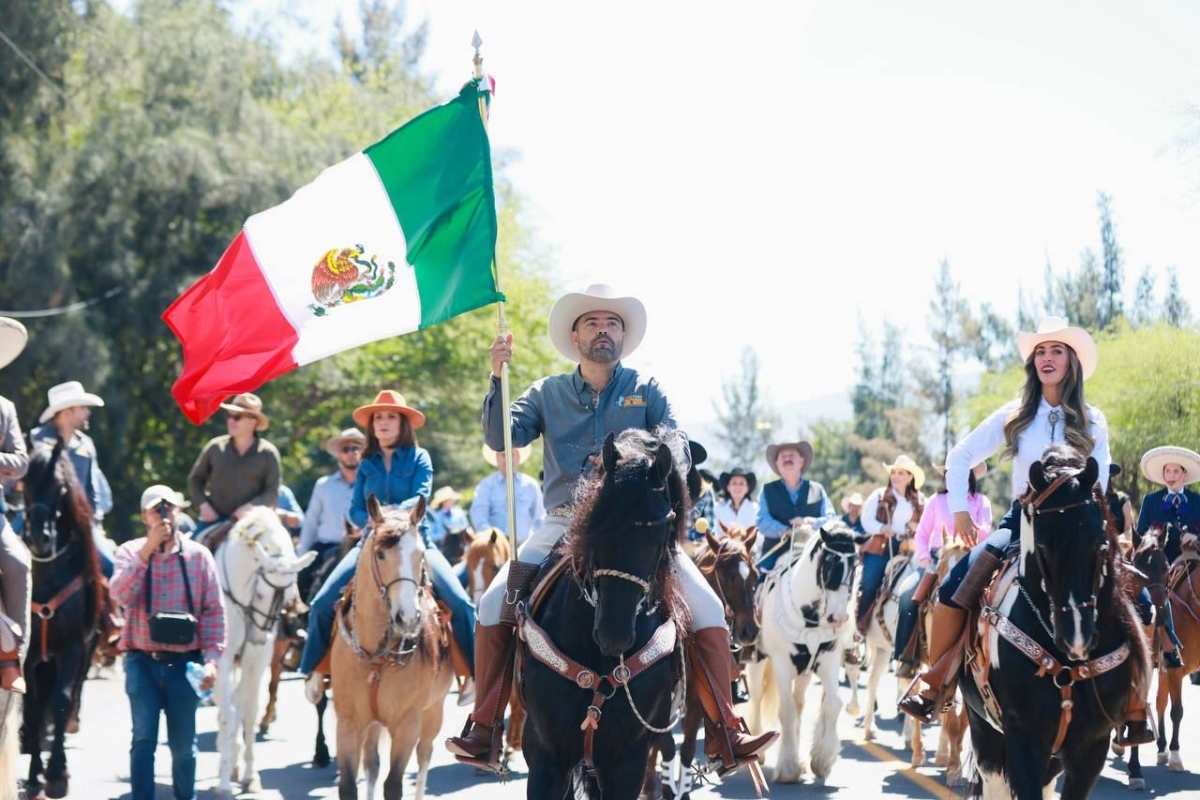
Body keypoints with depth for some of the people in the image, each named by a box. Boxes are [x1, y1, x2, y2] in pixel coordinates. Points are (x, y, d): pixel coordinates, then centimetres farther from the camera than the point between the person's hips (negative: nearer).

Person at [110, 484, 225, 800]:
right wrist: (147, 550, -20)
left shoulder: (198, 555, 2)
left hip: (184, 663, 1)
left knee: (183, 743, 9)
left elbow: (214, 611, 0)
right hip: (142, 661, 0)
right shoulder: (130, 552, 2)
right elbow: (122, 595, -15)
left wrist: (211, 658, -9)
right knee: (144, 738, -4)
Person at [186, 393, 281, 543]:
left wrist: (251, 507, -19)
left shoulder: (267, 453, 0)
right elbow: (195, 479, 13)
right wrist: (203, 505, -3)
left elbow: (273, 492, -2)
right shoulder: (215, 447, 5)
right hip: (213, 520, 2)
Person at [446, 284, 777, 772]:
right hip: (564, 525, 1)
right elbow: (499, 438, -2)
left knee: (707, 607, -18)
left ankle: (725, 734, -11)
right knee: (494, 603, -19)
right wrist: (497, 378, -14)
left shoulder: (646, 391, 9)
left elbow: (678, 456, 3)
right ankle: (484, 732, -10)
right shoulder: (548, 394, 11)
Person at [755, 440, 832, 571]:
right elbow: (763, 522, -1)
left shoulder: (817, 490, 15)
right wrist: (787, 531, -20)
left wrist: (810, 522, -15)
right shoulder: (768, 491, 13)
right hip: (775, 555, 0)